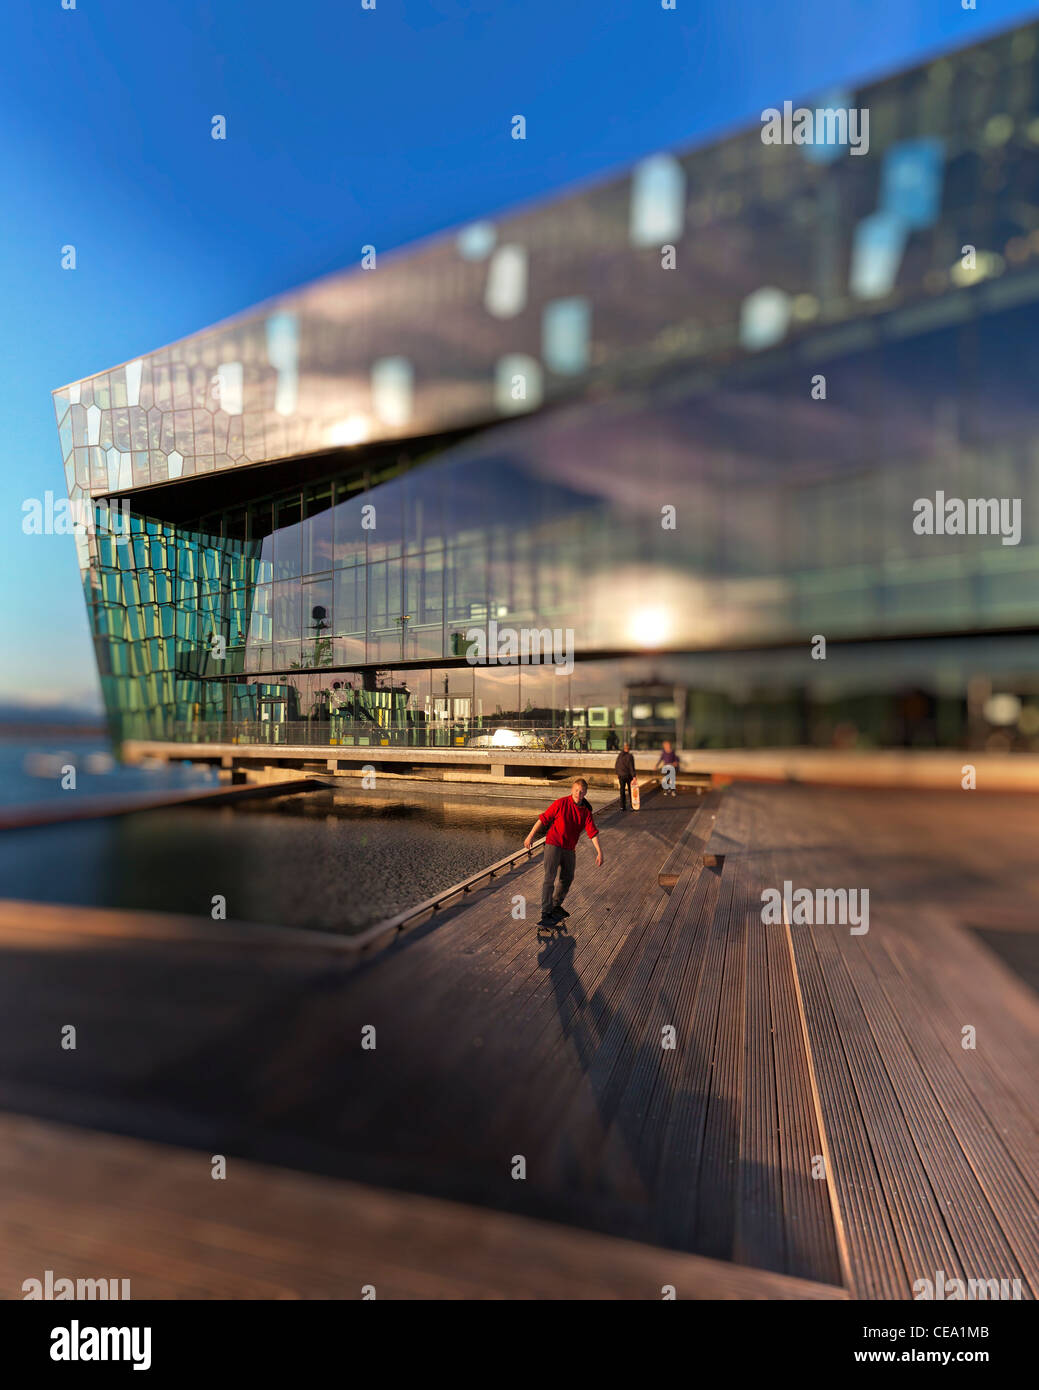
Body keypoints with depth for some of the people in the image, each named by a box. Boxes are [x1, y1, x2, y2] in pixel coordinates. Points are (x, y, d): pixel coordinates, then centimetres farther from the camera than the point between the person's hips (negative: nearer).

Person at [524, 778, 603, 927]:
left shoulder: (586, 811, 0)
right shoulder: (561, 803, -11)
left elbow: (592, 832, -5)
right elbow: (543, 818, -6)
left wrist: (599, 852, -14)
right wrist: (531, 836, -6)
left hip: (570, 849, 6)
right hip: (553, 844, -5)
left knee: (567, 878, 17)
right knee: (549, 878, -13)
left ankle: (556, 905, 37)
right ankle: (546, 913, -11)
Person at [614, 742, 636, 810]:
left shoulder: (619, 755, 1)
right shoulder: (630, 756, -13)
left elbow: (616, 765, 7)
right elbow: (631, 767, -15)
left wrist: (617, 774, 18)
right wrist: (634, 776, -14)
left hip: (621, 775, 3)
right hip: (628, 775, -3)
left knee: (622, 790, 8)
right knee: (631, 790, 10)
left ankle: (622, 806, 5)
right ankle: (632, 805, 14)